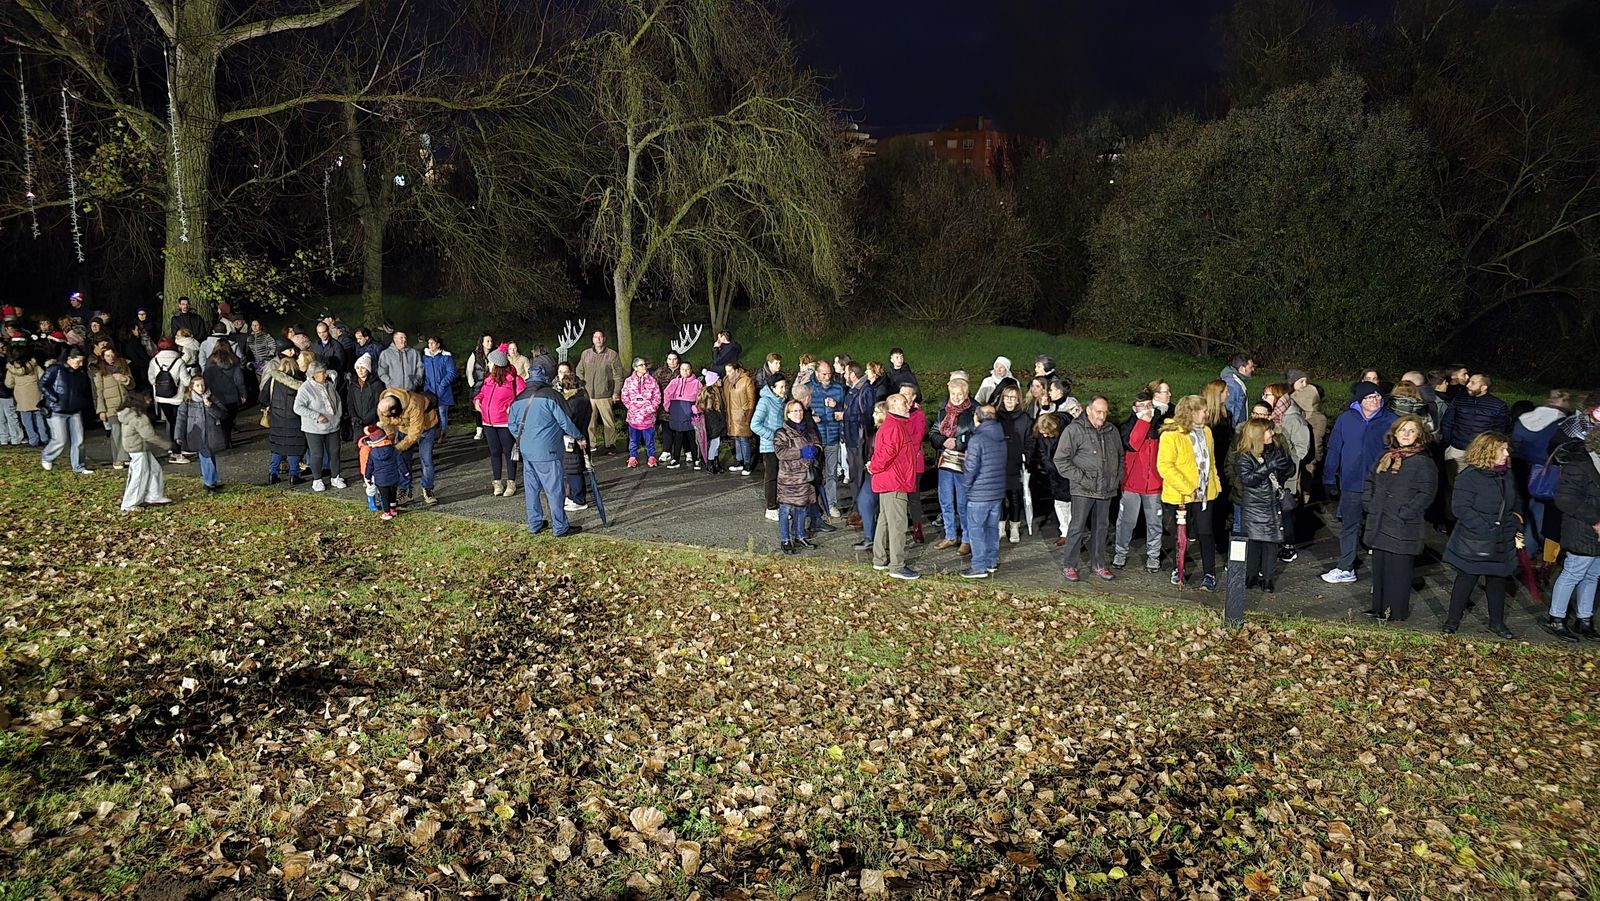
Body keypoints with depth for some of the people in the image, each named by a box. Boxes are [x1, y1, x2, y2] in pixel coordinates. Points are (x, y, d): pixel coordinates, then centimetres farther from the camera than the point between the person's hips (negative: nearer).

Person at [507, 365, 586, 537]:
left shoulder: (519, 399, 8)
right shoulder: (550, 396, -12)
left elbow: (512, 424, 15)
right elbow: (565, 421, -10)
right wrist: (579, 438, 3)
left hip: (526, 450, 7)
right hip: (546, 452, -7)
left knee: (531, 488, 15)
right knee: (555, 489, 1)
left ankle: (534, 524, 22)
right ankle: (560, 528, 5)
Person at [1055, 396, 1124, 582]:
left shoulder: (1112, 431, 10)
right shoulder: (1074, 430, -9)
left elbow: (1120, 457, 23)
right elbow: (1061, 460, -10)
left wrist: (1117, 478, 11)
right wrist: (1081, 478, -14)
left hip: (1106, 489, 6)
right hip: (1083, 490, -5)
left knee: (1101, 527, 13)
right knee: (1077, 527, -3)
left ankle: (1098, 564, 24)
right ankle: (1068, 565, 7)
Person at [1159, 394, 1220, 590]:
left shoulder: (1206, 431, 9)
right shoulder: (1171, 434, -14)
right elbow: (1164, 466, -19)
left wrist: (1215, 482, 12)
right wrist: (1186, 489, -21)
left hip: (1204, 493, 5)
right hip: (1180, 495, -5)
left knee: (1206, 533, 1)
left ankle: (1209, 574, 7)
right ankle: (1178, 570, 26)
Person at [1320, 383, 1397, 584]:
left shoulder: (1390, 420, -6)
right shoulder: (1345, 419, -2)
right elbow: (1334, 450, 3)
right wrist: (1329, 480, 1)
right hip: (1351, 485, 2)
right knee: (1348, 527, 13)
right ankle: (1345, 569, 25)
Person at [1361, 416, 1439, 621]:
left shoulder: (1423, 462, -8)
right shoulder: (1385, 456, 12)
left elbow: (1427, 493, -14)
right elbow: (1370, 481, 21)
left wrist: (1405, 513, -18)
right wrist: (1368, 504, 8)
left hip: (1403, 529, -7)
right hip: (1378, 525, 7)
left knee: (1398, 571, -1)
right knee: (1379, 568, 14)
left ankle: (1397, 612, 9)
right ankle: (1379, 607, 25)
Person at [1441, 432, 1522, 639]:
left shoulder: (1506, 476, 7)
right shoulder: (1470, 476, -16)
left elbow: (1512, 508, 19)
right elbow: (1461, 508, -21)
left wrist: (1516, 531, 8)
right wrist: (1485, 529, -23)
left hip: (1501, 544, 7)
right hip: (1473, 543, -6)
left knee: (1498, 581, 15)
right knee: (1466, 580, 5)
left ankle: (1497, 622, 29)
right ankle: (1453, 620, 18)